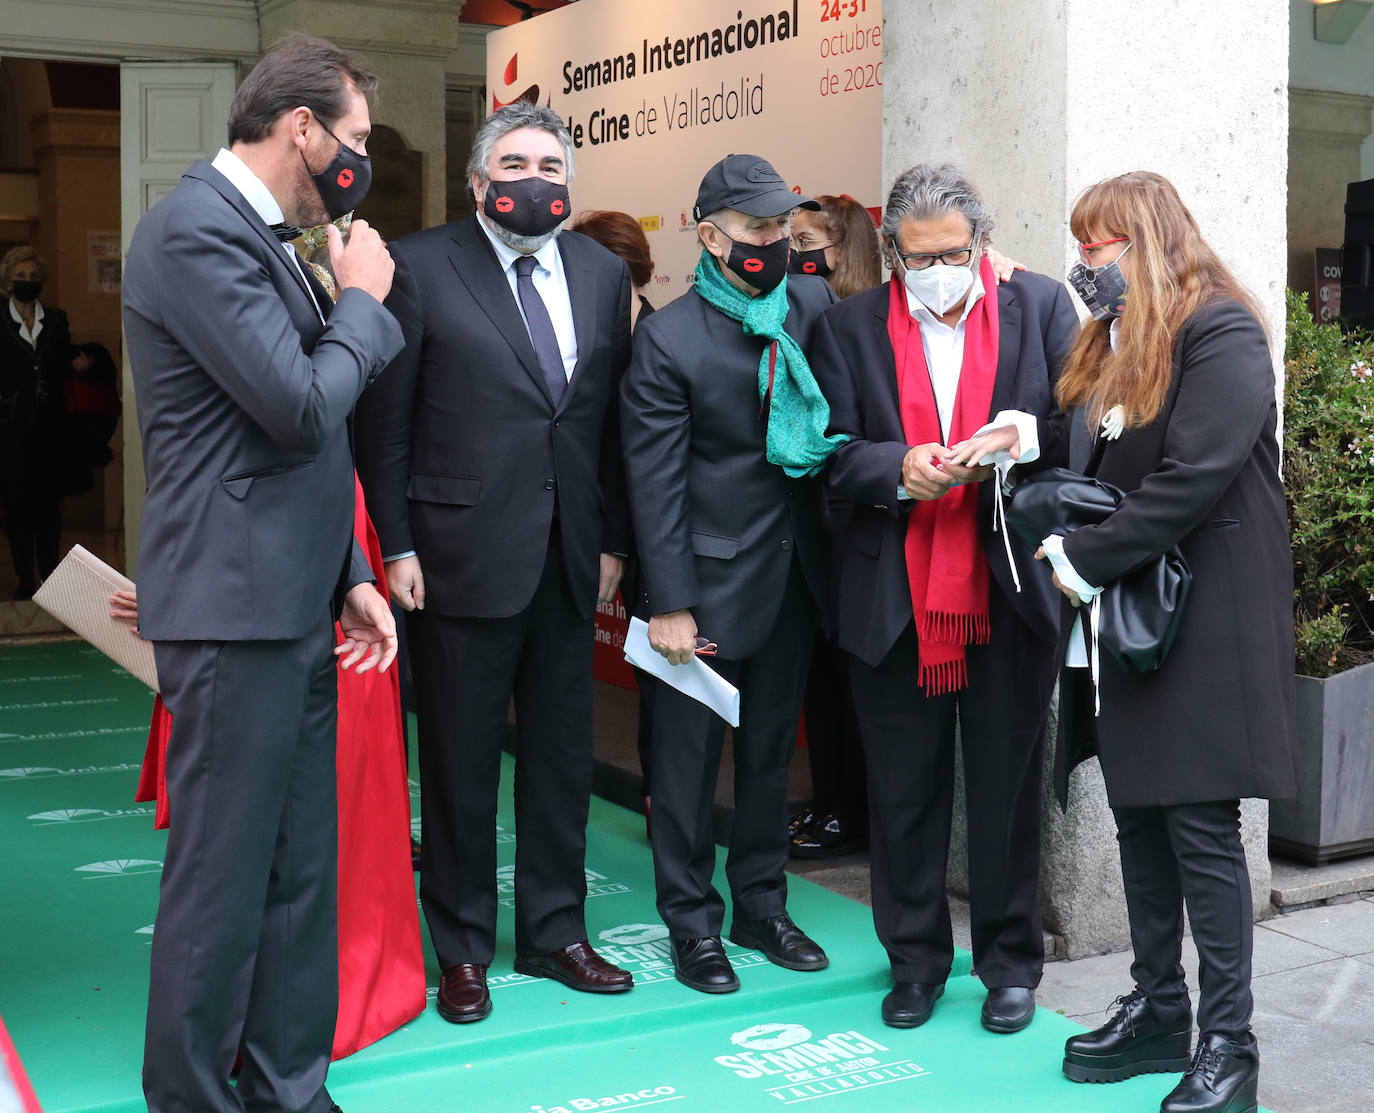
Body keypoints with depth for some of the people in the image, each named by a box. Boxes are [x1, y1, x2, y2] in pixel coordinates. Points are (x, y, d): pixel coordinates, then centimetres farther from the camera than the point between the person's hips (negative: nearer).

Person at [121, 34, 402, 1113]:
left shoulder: (259, 234, 17)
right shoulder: (196, 230, -14)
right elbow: (302, 408, -21)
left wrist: (349, 577, 17)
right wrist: (360, 302, -5)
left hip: (294, 609, 10)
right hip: (235, 608, -10)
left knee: (301, 869, 14)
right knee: (224, 875, 0)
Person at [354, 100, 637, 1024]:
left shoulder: (603, 273, 10)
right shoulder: (422, 266, -3)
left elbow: (614, 418, 10)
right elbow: (386, 418, -4)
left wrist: (614, 539, 7)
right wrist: (396, 546, -8)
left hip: (571, 557, 4)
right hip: (463, 554, -4)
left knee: (563, 751, 13)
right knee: (461, 760, 6)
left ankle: (554, 932, 28)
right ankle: (463, 949, 21)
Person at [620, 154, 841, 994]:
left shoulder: (815, 304, 2)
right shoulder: (668, 338, -12)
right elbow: (655, 480, -12)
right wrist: (670, 602, -13)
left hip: (793, 573, 5)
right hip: (710, 577, -5)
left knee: (771, 750, 16)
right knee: (690, 758, 6)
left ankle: (761, 906, 31)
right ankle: (692, 923, 21)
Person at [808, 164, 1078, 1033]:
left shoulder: (1041, 307, 4)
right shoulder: (851, 327, 5)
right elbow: (832, 454, 1)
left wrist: (1031, 435, -20)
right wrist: (899, 470, -18)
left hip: (1009, 592, -1)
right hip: (895, 596, 1)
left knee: (1009, 784, 8)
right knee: (904, 789, 9)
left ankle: (1012, 960, 25)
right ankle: (916, 958, 26)